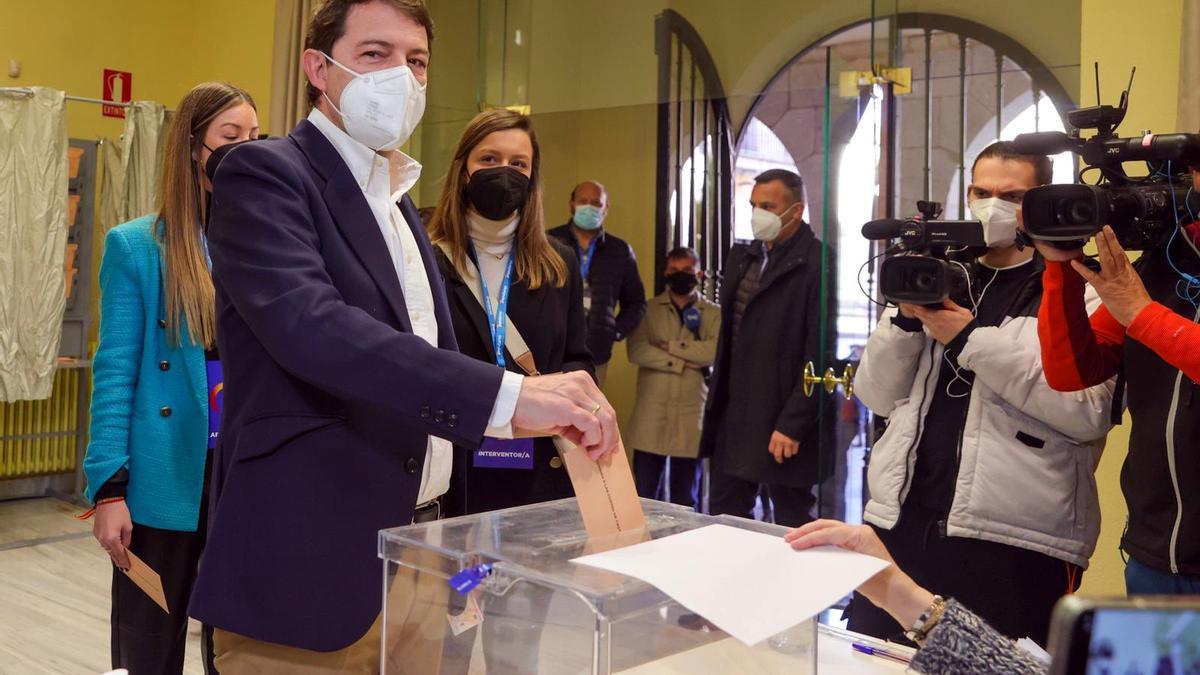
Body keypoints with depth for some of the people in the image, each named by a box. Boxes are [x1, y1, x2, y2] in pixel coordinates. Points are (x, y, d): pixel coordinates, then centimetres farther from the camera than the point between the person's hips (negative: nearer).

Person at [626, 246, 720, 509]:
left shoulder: (714, 314, 8)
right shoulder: (649, 309, 8)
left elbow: (715, 351, -10)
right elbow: (636, 350, -7)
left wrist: (670, 345, -8)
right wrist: (683, 362, -12)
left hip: (692, 414, 0)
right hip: (651, 415, 0)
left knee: (685, 501, 9)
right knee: (644, 497, 4)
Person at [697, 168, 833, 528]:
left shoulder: (817, 263, -12)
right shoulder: (743, 256, 14)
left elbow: (820, 353, -17)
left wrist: (793, 424, -18)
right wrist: (714, 401, 15)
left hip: (783, 423, -8)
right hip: (733, 417, 8)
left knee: (792, 524, 4)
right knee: (723, 518, 12)